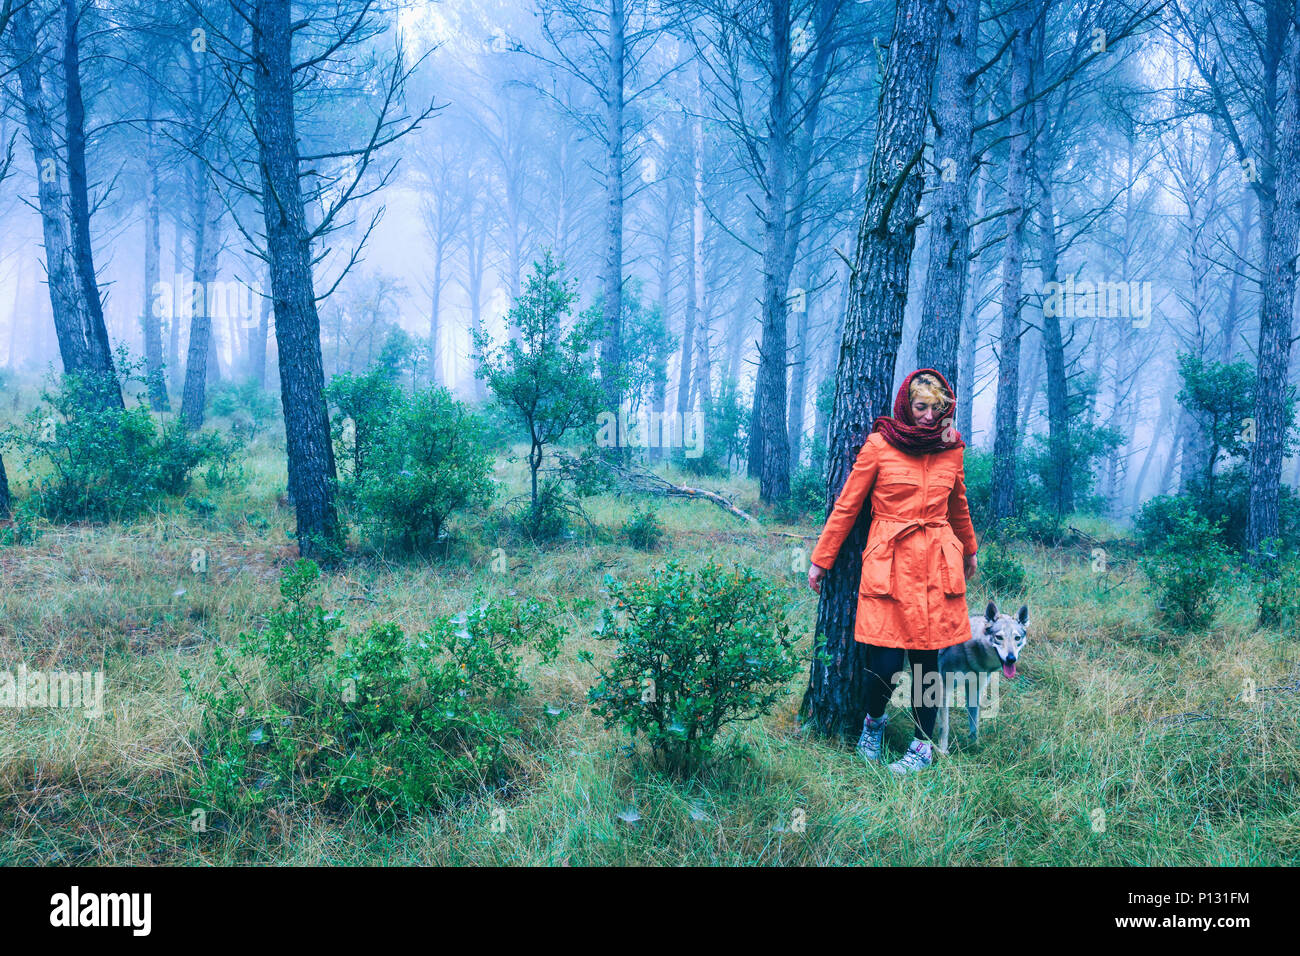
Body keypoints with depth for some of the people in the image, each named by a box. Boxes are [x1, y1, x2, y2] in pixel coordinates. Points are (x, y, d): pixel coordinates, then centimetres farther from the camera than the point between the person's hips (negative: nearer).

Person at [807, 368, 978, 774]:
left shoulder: (951, 449, 8)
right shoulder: (879, 445, -3)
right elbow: (847, 505, 3)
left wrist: (969, 550, 37)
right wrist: (821, 560, 5)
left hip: (937, 564, 3)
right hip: (889, 564, -3)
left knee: (927, 657, 3)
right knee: (886, 661, -7)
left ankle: (923, 746, 16)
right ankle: (874, 719, 24)